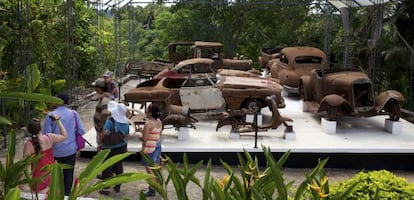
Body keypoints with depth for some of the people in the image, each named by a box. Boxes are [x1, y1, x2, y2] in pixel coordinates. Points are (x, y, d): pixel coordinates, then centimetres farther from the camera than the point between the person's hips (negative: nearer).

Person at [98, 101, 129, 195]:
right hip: (121, 148, 5)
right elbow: (126, 136, 7)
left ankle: (106, 189, 11)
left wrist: (100, 142, -2)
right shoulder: (126, 122, -1)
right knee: (119, 167, 17)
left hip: (110, 149, -5)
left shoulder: (110, 120, -20)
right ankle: (118, 186, 27)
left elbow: (104, 134, -21)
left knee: (107, 168, 6)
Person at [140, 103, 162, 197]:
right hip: (157, 145, 8)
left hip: (150, 147, -8)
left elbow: (144, 139, -20)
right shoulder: (159, 121, 3)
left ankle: (152, 190, 11)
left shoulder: (148, 123, -22)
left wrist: (140, 137, -2)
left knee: (149, 169, 3)